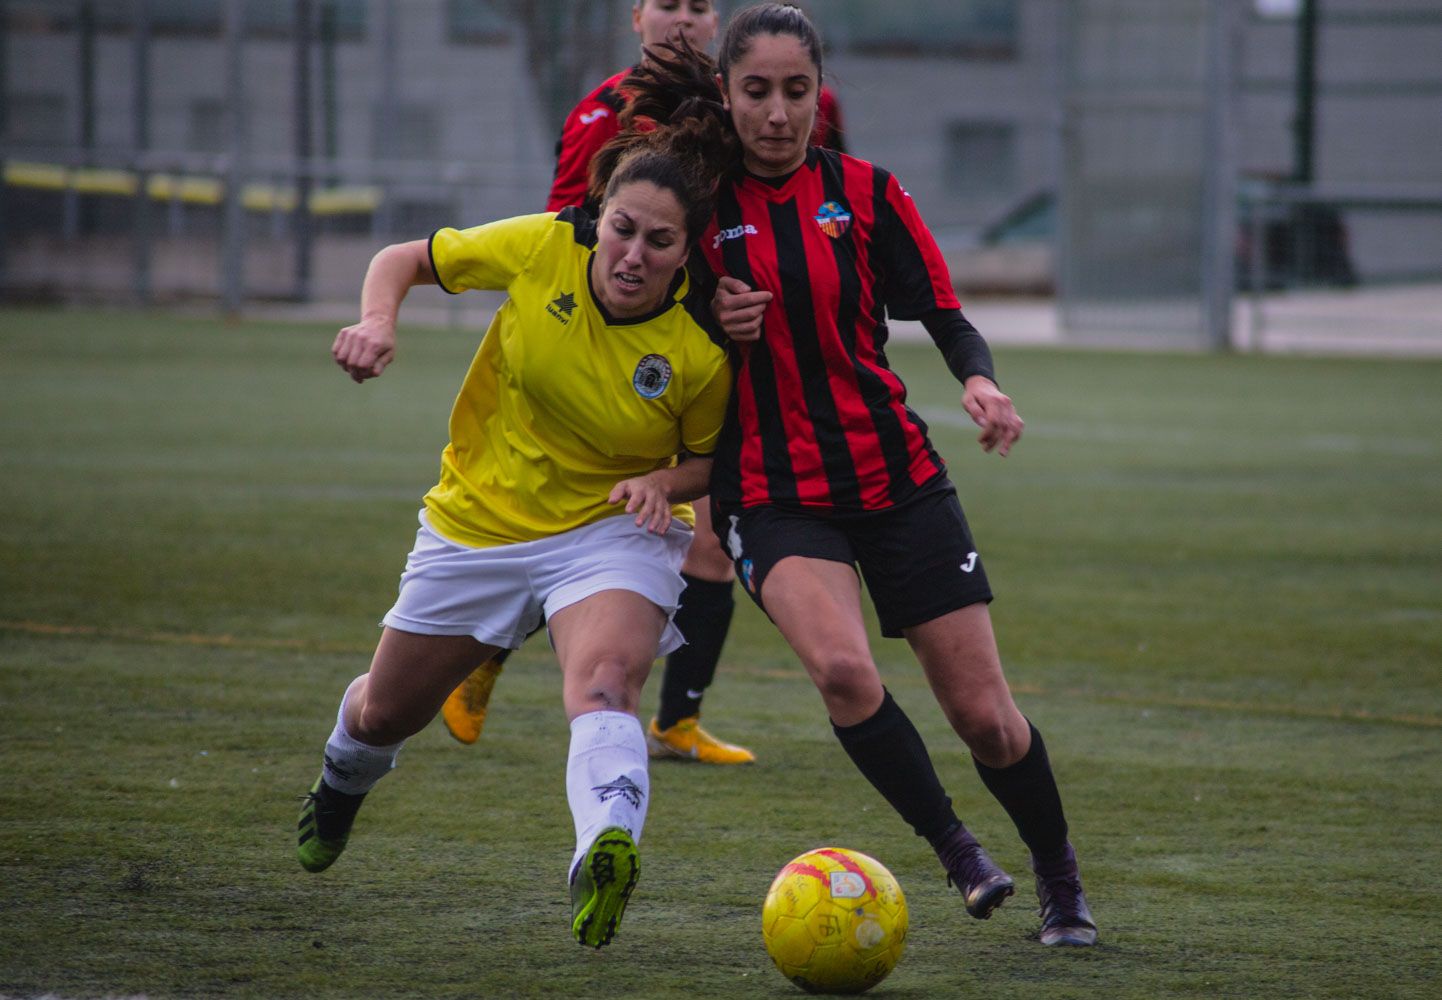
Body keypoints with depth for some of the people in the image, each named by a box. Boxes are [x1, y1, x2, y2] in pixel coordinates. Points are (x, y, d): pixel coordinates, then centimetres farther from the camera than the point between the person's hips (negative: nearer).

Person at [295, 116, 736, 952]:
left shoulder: (701, 350, -21)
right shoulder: (543, 248, -19)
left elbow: (709, 460, -2)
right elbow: (405, 260, -3)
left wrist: (664, 483, -24)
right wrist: (378, 322, -23)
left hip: (612, 532, -3)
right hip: (479, 523, 3)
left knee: (604, 682, -36)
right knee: (386, 714, 20)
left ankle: (606, 855, -59)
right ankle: (345, 779, 56)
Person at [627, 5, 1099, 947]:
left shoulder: (866, 193, 0)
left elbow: (945, 315, 1)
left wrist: (978, 377, -21)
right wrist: (716, 327, -13)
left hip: (896, 477, 1)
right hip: (773, 496, -1)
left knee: (984, 713, 0)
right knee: (843, 667, -30)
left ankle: (1060, 874, 26)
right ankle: (956, 849, -9)